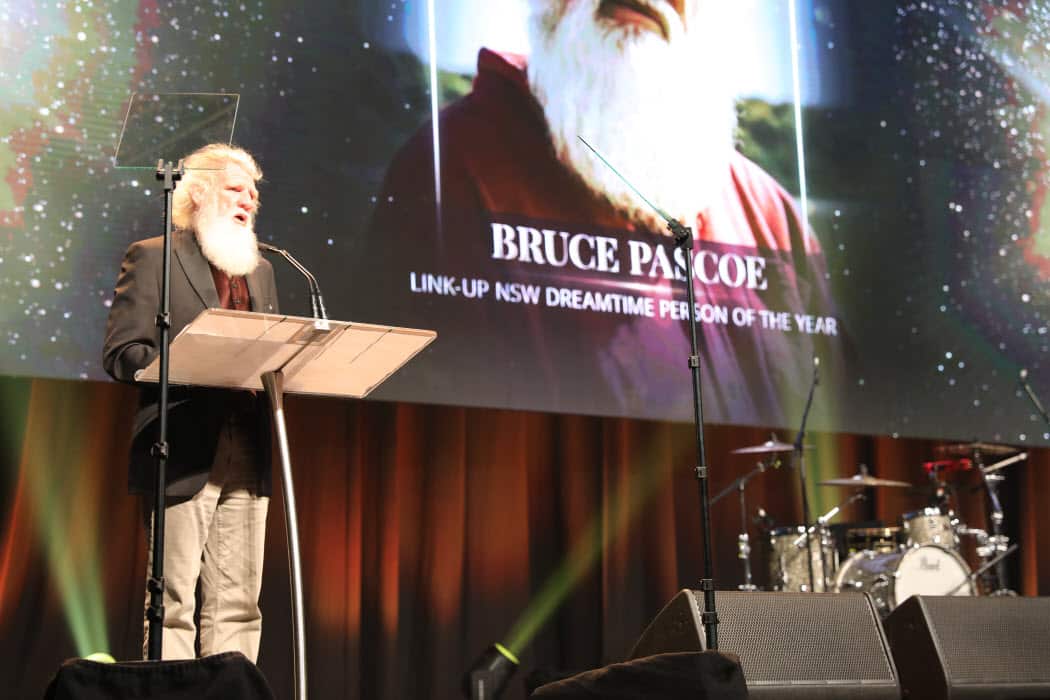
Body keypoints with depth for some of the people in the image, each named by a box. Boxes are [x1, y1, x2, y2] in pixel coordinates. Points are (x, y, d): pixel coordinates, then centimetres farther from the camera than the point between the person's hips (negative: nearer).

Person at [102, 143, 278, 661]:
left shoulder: (259, 269, 22)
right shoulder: (151, 257, 2)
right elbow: (122, 355, -7)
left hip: (247, 460, 6)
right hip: (182, 456, -6)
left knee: (238, 605, 5)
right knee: (173, 601, -3)